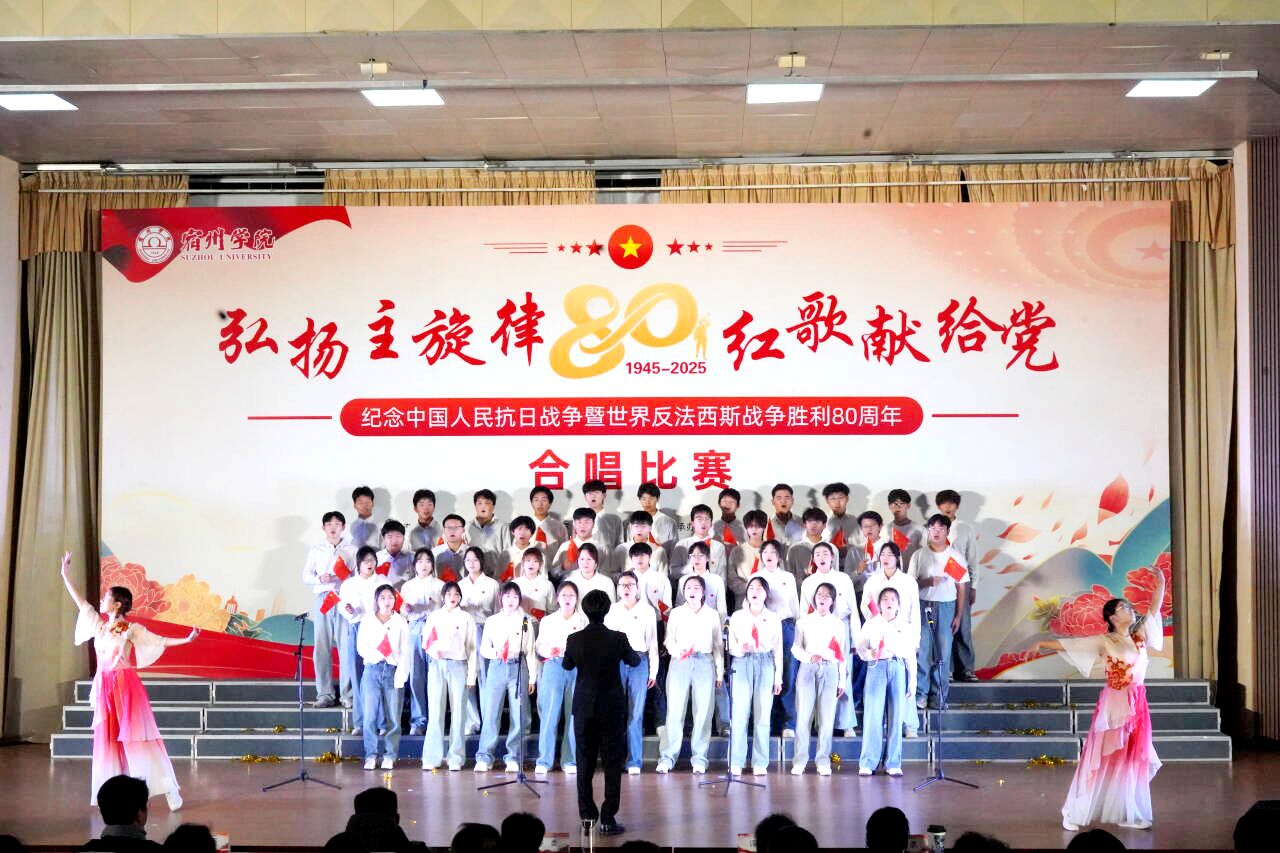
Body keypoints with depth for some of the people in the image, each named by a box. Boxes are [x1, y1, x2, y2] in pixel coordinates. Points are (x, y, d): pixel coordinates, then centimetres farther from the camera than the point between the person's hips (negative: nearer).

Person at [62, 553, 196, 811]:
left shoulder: (131, 630, -5)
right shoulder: (99, 625, 10)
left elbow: (159, 641, -8)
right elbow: (81, 602, 15)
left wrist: (186, 639, -20)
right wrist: (66, 574, 16)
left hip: (126, 686, -6)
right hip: (104, 688, 6)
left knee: (136, 738, -7)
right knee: (108, 739, 6)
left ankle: (169, 790, -4)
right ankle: (115, 792, 12)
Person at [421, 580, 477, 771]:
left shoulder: (466, 618, 8)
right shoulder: (434, 617, 12)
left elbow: (472, 648, 6)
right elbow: (425, 643, 12)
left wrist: (471, 675, 1)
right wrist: (434, 649, -11)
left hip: (458, 665, -1)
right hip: (436, 665, 1)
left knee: (458, 712, -1)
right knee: (435, 712, -4)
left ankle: (456, 758, 4)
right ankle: (431, 758, -1)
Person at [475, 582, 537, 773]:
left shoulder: (525, 622, 9)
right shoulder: (492, 621, 12)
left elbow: (530, 652, 9)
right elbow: (483, 649, 11)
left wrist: (532, 677, 6)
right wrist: (496, 653, -10)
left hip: (518, 668, 0)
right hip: (497, 667, 0)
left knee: (518, 715, -2)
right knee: (491, 713, -5)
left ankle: (513, 757, 5)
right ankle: (484, 757, -1)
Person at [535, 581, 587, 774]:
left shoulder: (584, 621, 11)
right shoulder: (547, 621, 14)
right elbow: (539, 645, 10)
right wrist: (548, 650, -10)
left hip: (577, 667, 0)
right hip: (553, 666, 0)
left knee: (574, 714, -1)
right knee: (550, 712, -8)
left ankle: (570, 760, 7)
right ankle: (544, 760, -4)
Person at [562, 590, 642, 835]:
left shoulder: (574, 639, -7)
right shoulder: (617, 639, -12)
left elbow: (567, 666, 12)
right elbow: (634, 661, 8)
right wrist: (632, 651, 29)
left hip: (583, 708, 2)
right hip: (611, 709, -2)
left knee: (585, 763, 10)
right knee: (612, 764, 5)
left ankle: (587, 816, 11)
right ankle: (608, 819, 2)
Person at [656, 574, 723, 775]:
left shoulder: (712, 615, 13)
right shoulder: (676, 613, 12)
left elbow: (718, 645, 14)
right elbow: (669, 640, 7)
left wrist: (720, 673, 10)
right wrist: (678, 650, -14)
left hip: (704, 663, 1)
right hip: (680, 662, -1)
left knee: (703, 711, -3)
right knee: (675, 710, -7)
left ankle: (699, 758, 3)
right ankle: (668, 757, -5)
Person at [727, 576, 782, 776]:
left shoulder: (774, 619, 11)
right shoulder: (737, 616, 10)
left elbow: (778, 649, 11)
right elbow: (730, 646, 7)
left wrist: (778, 677, 7)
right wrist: (740, 648, -15)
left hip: (765, 665, 1)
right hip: (742, 664, 0)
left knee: (763, 716, -2)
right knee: (739, 715, -7)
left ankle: (760, 763, 3)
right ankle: (736, 763, -3)